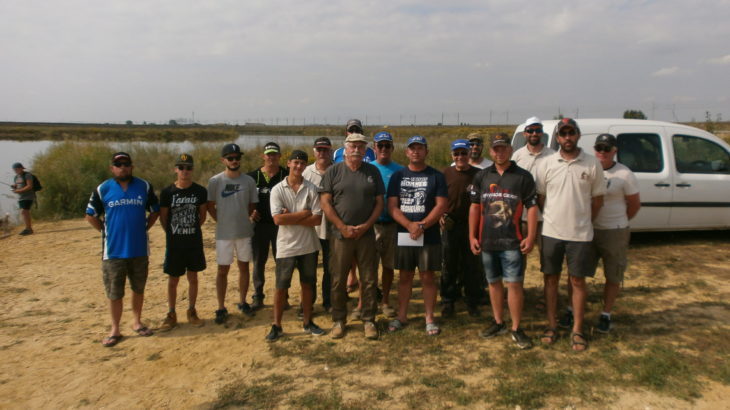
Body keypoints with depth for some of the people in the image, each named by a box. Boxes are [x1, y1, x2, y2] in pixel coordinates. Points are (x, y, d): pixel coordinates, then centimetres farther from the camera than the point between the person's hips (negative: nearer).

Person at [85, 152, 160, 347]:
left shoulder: (144, 187, 2)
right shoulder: (103, 189, -2)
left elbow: (155, 211, 13)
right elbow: (91, 216, 7)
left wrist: (144, 228, 3)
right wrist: (106, 232, 0)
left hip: (139, 249, 2)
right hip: (113, 250, -1)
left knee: (138, 289, 13)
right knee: (114, 293, 5)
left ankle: (136, 322, 30)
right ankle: (115, 330, 17)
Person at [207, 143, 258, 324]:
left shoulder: (249, 181, -1)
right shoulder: (215, 181, -6)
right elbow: (210, 206, 2)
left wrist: (241, 220, 5)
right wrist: (222, 221, 2)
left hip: (244, 231, 2)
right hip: (223, 233, -2)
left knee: (244, 267, 12)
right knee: (223, 270, 4)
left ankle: (243, 302, 27)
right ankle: (221, 308, 13)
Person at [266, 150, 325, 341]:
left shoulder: (311, 189, -2)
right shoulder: (277, 189, -5)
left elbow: (318, 219, -9)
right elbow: (278, 219, -16)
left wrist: (290, 217, -14)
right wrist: (304, 213, -12)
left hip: (308, 246, 2)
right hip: (286, 246, -2)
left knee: (307, 284, 13)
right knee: (281, 287, 5)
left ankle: (308, 322, 27)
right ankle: (276, 326, 18)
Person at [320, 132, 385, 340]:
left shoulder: (373, 171, 6)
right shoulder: (333, 171, 1)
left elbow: (379, 203, 6)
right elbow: (325, 202, -3)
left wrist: (366, 226, -7)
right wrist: (343, 227, -10)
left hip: (366, 235, 1)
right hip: (340, 235, -1)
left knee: (369, 280, 6)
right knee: (338, 281, 6)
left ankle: (369, 320, 19)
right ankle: (338, 320, 20)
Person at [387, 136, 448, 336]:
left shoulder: (436, 176, 2)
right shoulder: (398, 176, 7)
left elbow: (441, 205, -5)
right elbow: (392, 206, 0)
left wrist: (422, 226, -17)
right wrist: (409, 225, -15)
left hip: (429, 236, -2)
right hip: (403, 234, 2)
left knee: (428, 276, 3)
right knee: (405, 276, 11)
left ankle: (430, 318, 14)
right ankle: (401, 316, 21)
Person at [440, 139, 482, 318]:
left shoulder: (478, 174, -2)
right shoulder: (445, 173, 1)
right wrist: (440, 216, -8)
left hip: (472, 225, 0)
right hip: (450, 225, 1)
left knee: (472, 266, 8)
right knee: (449, 265, 8)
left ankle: (472, 302, 22)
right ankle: (447, 301, 21)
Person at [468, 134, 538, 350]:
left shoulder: (523, 176, 0)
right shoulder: (482, 176, 9)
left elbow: (532, 207, -2)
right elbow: (475, 207, 11)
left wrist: (531, 237, -9)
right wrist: (472, 236, 6)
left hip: (512, 241, -4)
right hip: (487, 241, 4)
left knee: (514, 283, -5)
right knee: (493, 282, 13)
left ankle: (516, 329, 6)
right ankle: (498, 323, 27)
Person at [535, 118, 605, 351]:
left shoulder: (592, 164, -2)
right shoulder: (546, 164, -1)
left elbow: (598, 198, 6)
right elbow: (540, 197, 6)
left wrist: (583, 221, 8)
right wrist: (554, 218, 6)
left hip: (580, 234, -1)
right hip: (551, 232, 1)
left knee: (578, 281, 6)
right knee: (551, 279, 9)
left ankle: (577, 330, 18)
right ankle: (552, 325, 22)